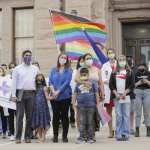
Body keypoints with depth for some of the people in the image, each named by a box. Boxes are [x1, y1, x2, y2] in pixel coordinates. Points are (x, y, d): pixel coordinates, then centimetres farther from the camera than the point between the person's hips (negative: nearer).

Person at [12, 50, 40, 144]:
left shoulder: (35, 69, 12)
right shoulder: (17, 69, 6)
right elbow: (14, 82, 3)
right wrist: (13, 95, -5)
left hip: (31, 94, 2)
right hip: (21, 93, -2)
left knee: (30, 116, 4)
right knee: (20, 115, -4)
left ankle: (28, 136, 11)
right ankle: (18, 137, -1)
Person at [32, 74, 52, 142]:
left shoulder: (44, 88, -2)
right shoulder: (35, 88, 10)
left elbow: (47, 97, -7)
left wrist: (53, 97, -21)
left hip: (43, 106, -4)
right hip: (36, 107, 4)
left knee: (43, 122, -2)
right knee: (37, 122, 7)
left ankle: (43, 136, 6)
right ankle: (40, 136, 17)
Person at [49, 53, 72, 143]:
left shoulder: (69, 70, 2)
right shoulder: (53, 70, 10)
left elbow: (67, 82, -8)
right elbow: (50, 82, 4)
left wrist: (58, 92, -14)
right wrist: (53, 91, -12)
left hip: (65, 96, -2)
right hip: (54, 97, 2)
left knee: (64, 115, 3)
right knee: (56, 116, 4)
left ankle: (65, 136, 11)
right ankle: (55, 136, 12)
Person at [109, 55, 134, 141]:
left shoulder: (129, 73, 8)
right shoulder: (114, 73, 12)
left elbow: (132, 85, 1)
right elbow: (111, 85, 7)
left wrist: (125, 93, -10)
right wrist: (116, 93, -6)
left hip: (126, 96, -1)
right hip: (117, 97, 1)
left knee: (126, 115, -2)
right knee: (118, 116, 1)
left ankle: (126, 134, 2)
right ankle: (119, 134, 6)